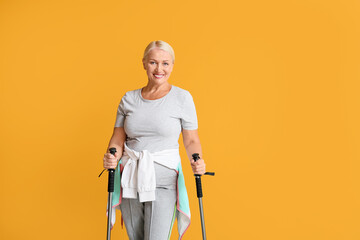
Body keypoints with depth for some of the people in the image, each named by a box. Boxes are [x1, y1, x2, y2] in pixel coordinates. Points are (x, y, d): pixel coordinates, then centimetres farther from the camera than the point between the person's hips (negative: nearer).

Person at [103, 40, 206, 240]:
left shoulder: (182, 98, -2)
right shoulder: (128, 99, 6)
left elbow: (191, 140, 1)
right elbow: (118, 138, 7)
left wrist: (197, 161, -18)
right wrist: (112, 157, -14)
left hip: (163, 182, -3)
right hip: (130, 181, 4)